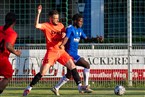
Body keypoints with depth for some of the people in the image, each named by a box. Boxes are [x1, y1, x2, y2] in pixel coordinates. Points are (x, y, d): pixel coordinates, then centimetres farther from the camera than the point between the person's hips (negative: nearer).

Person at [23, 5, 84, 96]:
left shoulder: (61, 25, 10)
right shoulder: (46, 25, -5)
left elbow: (65, 37, 19)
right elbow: (37, 25, -25)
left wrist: (64, 35, -5)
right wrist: (39, 13, -30)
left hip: (61, 51, 5)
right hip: (51, 51, -5)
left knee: (73, 66, -3)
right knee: (42, 72, -8)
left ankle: (79, 86, 2)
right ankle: (29, 88, 3)